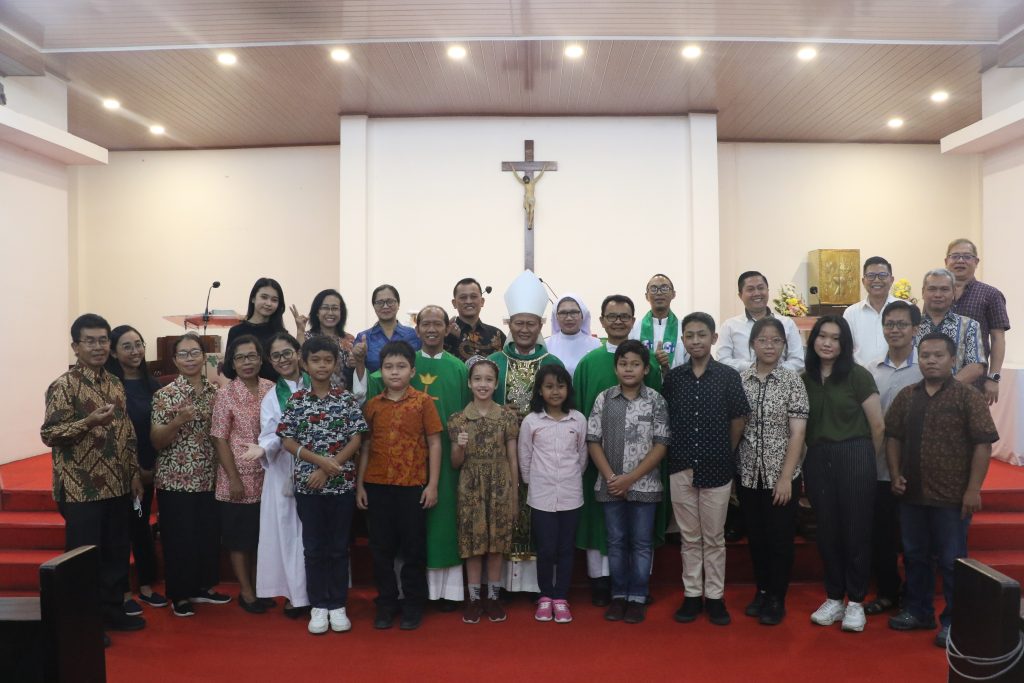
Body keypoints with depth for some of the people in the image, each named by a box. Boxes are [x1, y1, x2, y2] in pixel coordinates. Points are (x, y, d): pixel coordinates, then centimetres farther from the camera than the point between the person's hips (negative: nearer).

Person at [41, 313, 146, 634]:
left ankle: (113, 611, 29)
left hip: (118, 486, 6)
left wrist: (134, 473, 11)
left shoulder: (115, 384, 10)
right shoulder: (63, 386, -10)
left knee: (118, 553, 14)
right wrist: (89, 421, -27)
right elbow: (48, 434, -14)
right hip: (81, 489, -6)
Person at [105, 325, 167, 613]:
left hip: (148, 469, 6)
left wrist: (153, 466, 0)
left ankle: (146, 586, 25)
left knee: (143, 525, 14)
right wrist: (134, 468, -11)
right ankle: (122, 591, 15)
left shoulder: (152, 384, 7)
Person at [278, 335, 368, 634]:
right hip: (307, 483, 0)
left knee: (339, 547, 8)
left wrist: (328, 469, -13)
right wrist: (320, 460, -15)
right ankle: (318, 607, 20)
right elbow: (287, 441, -3)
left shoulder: (347, 399, -1)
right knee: (314, 547, 8)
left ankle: (338, 606, 19)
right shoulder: (296, 400, 1)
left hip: (342, 483, 0)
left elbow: (356, 440, -4)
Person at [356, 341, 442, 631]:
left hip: (413, 486, -2)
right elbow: (365, 446, 8)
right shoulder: (372, 405, 5)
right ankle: (386, 603, 25)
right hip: (377, 486, 3)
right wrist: (359, 485, 4)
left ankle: (413, 604, 21)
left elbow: (434, 444, -2)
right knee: (381, 548, 11)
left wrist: (433, 484, -7)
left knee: (414, 548, 7)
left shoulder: (423, 402, -3)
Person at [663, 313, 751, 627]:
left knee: (714, 538, 8)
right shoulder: (673, 377, 2)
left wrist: (725, 453, 5)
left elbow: (738, 419, 2)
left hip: (716, 469, -1)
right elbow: (664, 418, 9)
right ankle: (692, 595, 22)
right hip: (681, 469, 2)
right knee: (690, 538, 11)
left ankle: (715, 596, 20)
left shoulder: (728, 376, -4)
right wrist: (675, 452, 4)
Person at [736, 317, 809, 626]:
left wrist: (786, 477, -13)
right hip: (748, 474, 3)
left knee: (780, 537, 6)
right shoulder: (739, 379, 1)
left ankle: (777, 598, 22)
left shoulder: (792, 380, -6)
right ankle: (762, 591, 32)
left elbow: (798, 433, -8)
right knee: (756, 536, 14)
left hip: (782, 475, -2)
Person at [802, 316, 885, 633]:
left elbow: (878, 426, -2)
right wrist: (812, 456, 8)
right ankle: (833, 598, 24)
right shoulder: (804, 379, 5)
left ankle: (856, 602, 19)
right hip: (817, 461, 3)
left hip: (854, 458, -3)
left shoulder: (858, 376, -6)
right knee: (827, 531, 10)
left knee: (856, 530, 5)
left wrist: (865, 460, 8)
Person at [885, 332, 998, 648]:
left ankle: (954, 621, 19)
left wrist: (973, 489, -14)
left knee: (952, 561, 6)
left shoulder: (968, 397, -7)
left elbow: (983, 444, -10)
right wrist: (895, 475, 3)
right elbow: (893, 436, 12)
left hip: (952, 496, -5)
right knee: (914, 556, 15)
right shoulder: (906, 396, 7)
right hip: (912, 494, 5)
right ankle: (917, 610, 30)